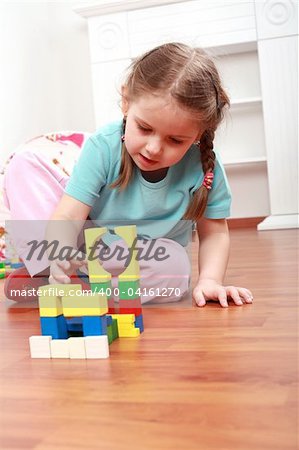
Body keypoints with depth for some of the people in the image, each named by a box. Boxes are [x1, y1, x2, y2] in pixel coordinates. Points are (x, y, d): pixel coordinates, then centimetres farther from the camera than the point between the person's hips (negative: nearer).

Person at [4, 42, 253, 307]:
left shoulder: (204, 167, -22)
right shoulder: (104, 147, -24)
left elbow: (214, 232, -11)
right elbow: (66, 218, -29)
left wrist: (209, 280, -28)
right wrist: (58, 253, -50)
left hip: (146, 263, 1)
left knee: (174, 265, -36)